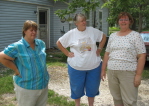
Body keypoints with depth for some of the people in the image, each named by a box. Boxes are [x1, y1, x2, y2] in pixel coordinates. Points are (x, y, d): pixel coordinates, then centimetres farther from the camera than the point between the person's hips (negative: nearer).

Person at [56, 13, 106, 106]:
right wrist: (67, 53, -4)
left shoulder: (92, 31, -3)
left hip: (94, 66, 2)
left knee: (92, 88, 14)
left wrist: (99, 49, 3)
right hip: (76, 67, -1)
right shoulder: (71, 34, -7)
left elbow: (103, 37, 10)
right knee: (77, 88, 12)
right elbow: (59, 43, 2)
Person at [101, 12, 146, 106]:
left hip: (128, 73, -5)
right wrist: (103, 70, 13)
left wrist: (138, 75, -13)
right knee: (116, 98, 13)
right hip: (112, 72, 5)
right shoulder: (112, 36, 13)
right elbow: (107, 54, 16)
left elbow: (142, 56, -6)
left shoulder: (136, 35, -2)